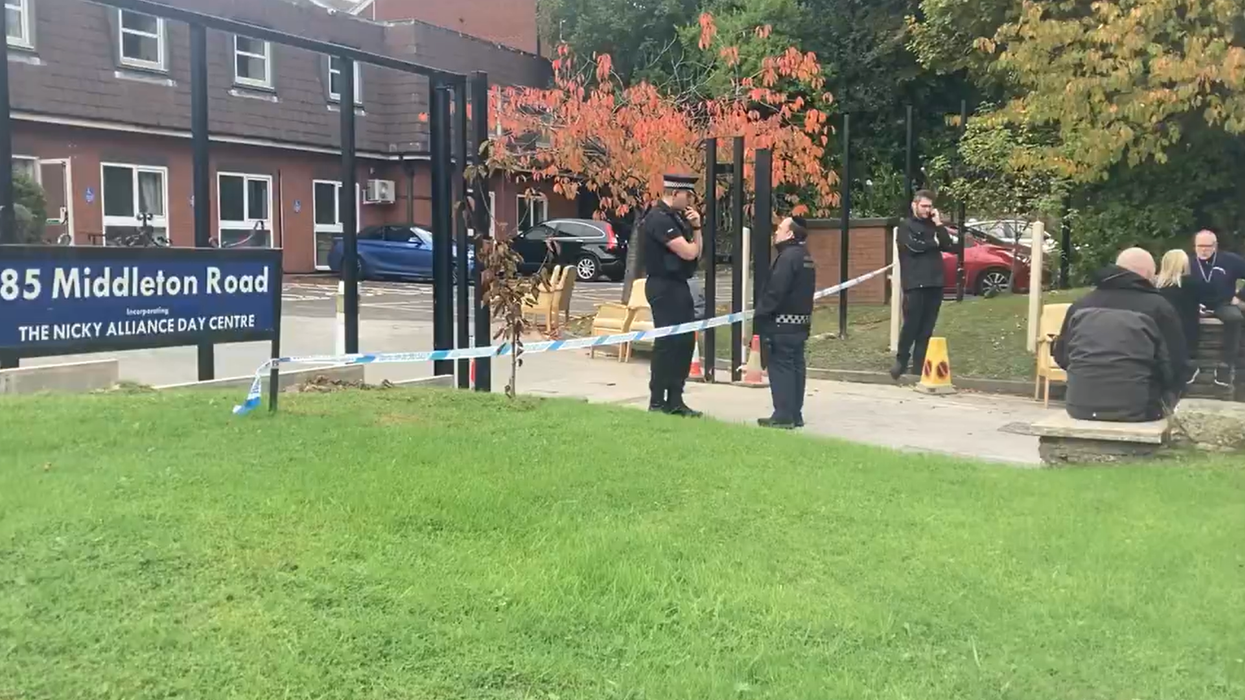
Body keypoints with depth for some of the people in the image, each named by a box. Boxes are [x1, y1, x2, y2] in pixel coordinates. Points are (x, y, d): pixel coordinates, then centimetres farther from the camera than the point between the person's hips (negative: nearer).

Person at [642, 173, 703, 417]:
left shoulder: (678, 217, 14)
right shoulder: (658, 218, -16)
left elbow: (697, 252, 15)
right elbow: (688, 252, -19)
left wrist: (696, 228, 2)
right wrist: (692, 240, 2)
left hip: (679, 286, 10)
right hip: (664, 287, -10)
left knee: (685, 342, 10)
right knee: (667, 343, -5)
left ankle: (674, 400, 18)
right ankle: (657, 402, 4)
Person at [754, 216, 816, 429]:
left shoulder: (788, 257, -17)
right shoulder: (805, 257, 15)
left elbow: (775, 291, -22)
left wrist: (761, 315, -15)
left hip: (783, 323, -10)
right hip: (800, 322, 10)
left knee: (780, 367, -6)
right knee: (795, 366, 11)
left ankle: (783, 416, -5)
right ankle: (795, 414, 16)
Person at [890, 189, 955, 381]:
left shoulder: (933, 225, 19)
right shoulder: (906, 226, 3)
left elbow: (949, 246, 8)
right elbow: (915, 245, -15)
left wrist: (939, 225, 1)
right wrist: (934, 243, 0)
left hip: (934, 284, 5)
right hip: (914, 284, -5)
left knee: (926, 328, 4)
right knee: (911, 325, -8)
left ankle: (919, 367, 8)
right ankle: (901, 360, 9)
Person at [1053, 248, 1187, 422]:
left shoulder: (1081, 304, 10)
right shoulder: (1158, 307, -1)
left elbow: (1061, 357, 14)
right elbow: (1174, 368, -1)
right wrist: (1163, 403, 16)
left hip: (1081, 405, 4)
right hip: (1136, 407, -4)